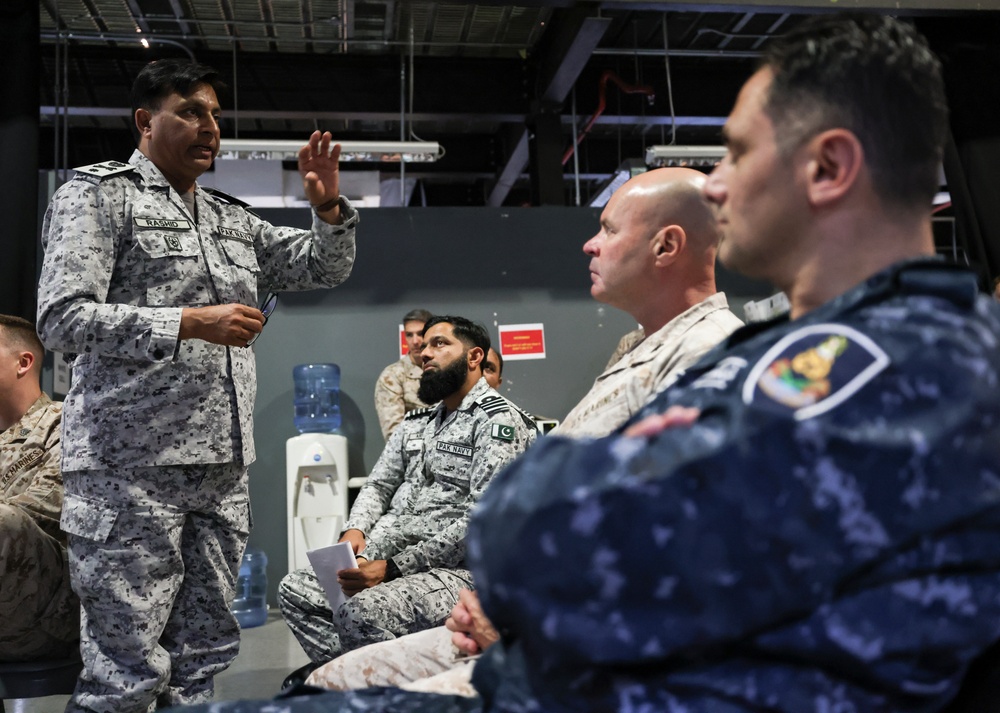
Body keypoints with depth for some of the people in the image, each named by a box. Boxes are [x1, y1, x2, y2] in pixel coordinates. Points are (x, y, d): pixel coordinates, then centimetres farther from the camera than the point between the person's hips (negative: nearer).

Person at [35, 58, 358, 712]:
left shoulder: (231, 219, 21)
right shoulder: (99, 195, 2)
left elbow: (325, 268, 24)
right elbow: (62, 319, -9)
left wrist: (329, 207, 4)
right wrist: (188, 322, -17)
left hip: (223, 465, 7)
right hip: (132, 465, -6)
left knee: (202, 658, 10)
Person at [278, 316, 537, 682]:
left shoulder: (499, 421, -6)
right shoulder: (415, 424, 22)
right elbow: (378, 485, 22)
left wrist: (393, 568, -20)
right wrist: (354, 530, -3)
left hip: (454, 570, -8)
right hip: (382, 558, 9)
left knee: (361, 612, -32)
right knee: (295, 588, -7)